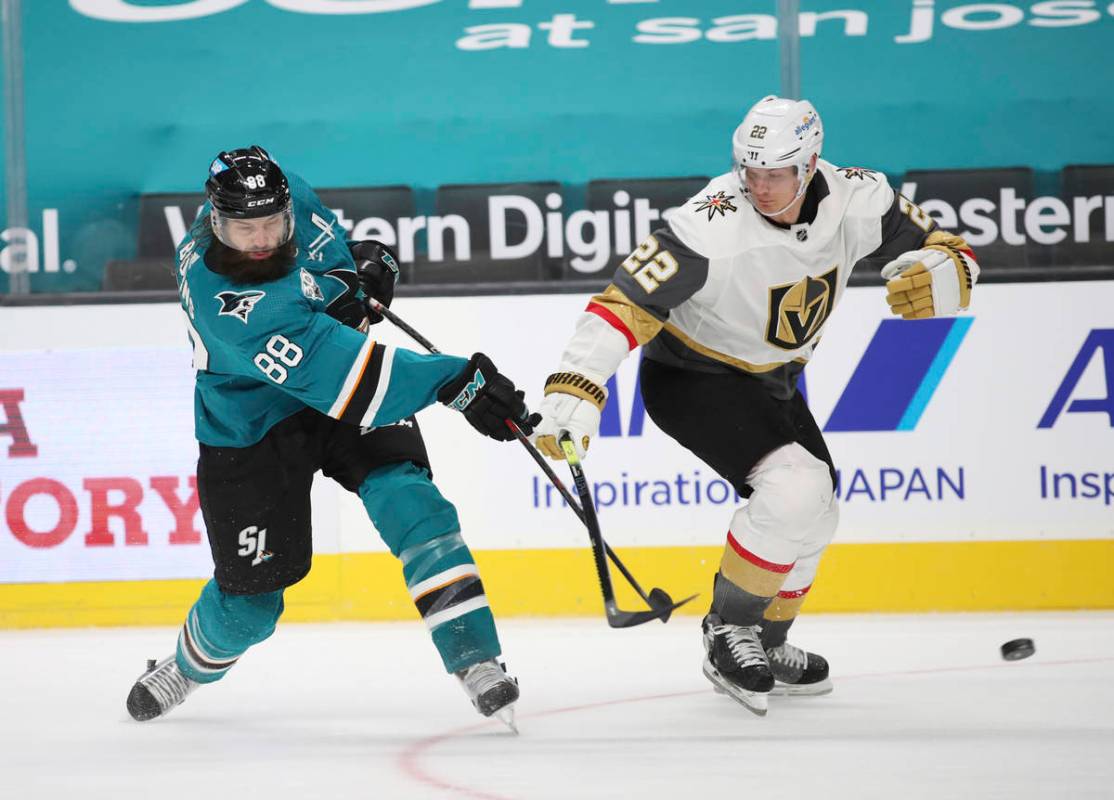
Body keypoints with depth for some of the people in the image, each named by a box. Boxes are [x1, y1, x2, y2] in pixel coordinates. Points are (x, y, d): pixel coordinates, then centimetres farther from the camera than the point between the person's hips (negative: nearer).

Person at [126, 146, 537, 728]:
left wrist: (359, 264, -6)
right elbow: (328, 372, -42)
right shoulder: (225, 304, -36)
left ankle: (475, 658, -27)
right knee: (250, 599, 3)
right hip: (252, 426, -4)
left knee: (405, 497, -23)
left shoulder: (287, 196, -16)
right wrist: (451, 382, -46)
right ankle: (190, 665, 38)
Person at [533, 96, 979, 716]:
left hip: (766, 378, 7)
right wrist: (575, 389, -46)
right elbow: (627, 301, -36)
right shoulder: (715, 225, -33)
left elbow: (950, 257, -9)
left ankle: (764, 643, 35)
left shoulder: (857, 200, -16)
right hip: (689, 378, -7)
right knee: (793, 489, -24)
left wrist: (934, 280, -34)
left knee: (814, 515, 15)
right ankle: (728, 630, -8)